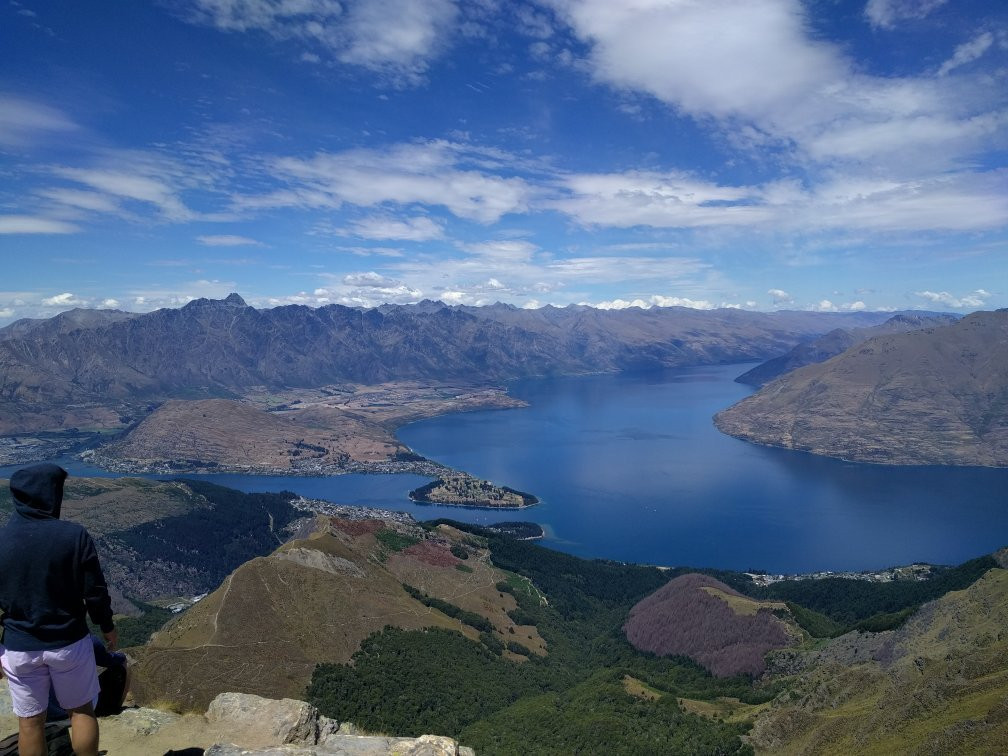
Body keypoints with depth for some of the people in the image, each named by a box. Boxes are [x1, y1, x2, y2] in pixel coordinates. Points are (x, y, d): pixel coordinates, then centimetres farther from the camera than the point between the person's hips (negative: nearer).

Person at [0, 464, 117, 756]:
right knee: (81, 711, 16)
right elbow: (95, 591, -11)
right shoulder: (74, 535, -17)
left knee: (30, 721, 16)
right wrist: (107, 626, 6)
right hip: (69, 643, -1)